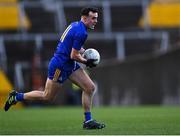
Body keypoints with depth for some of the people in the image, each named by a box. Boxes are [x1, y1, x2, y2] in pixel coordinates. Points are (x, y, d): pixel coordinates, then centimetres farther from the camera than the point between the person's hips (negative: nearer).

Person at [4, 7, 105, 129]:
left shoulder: (75, 25, 7)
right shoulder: (81, 32, -22)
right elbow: (74, 56, -22)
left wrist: (82, 51, 9)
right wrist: (86, 62, -6)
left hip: (70, 65, 10)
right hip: (60, 66, -10)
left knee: (90, 87, 2)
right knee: (47, 96, 4)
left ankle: (88, 121, 7)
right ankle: (16, 97, 19)